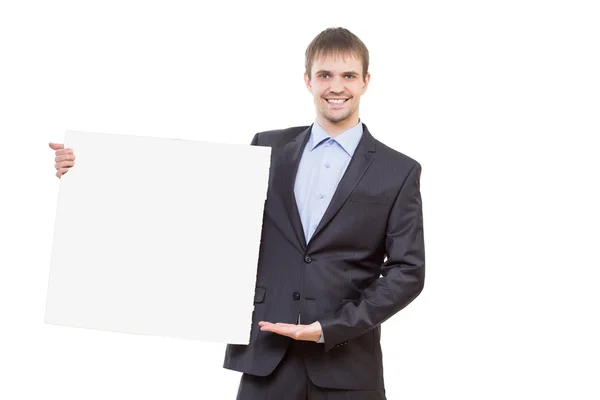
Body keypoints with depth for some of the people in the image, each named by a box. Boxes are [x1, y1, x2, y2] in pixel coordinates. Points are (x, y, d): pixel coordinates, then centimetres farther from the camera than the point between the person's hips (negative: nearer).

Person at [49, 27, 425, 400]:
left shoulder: (399, 171, 3)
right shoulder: (269, 148, 10)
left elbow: (408, 270, -1)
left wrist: (330, 329, -11)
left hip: (347, 367, -1)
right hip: (267, 359, 2)